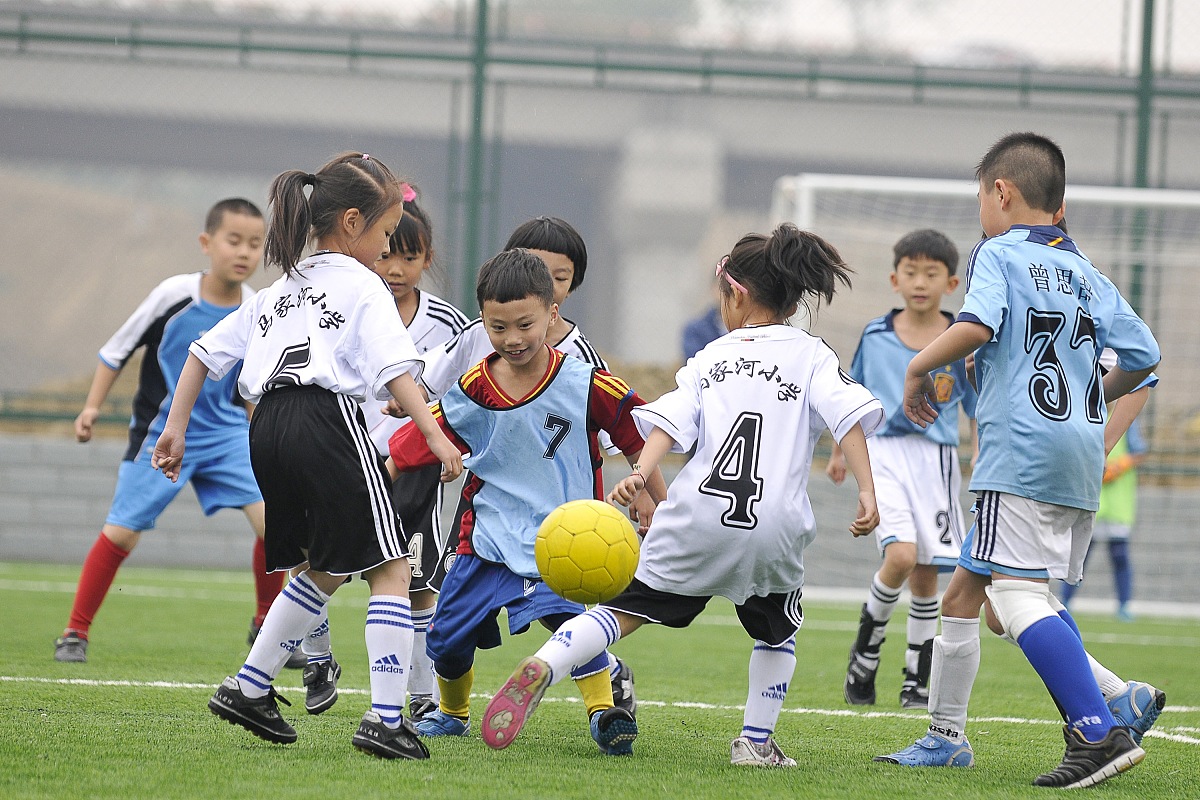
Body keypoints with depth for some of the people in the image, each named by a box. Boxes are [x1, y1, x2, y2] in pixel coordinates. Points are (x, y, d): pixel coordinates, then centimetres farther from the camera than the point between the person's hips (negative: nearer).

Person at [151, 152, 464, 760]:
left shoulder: (280, 291, 24)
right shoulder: (362, 287, 4)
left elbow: (206, 350, 24)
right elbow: (394, 369, -10)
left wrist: (175, 429, 26)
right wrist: (435, 435, -16)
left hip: (269, 432, 8)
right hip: (328, 420, -8)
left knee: (324, 570, 24)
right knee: (389, 568, -5)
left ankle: (248, 689, 23)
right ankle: (386, 719, -16)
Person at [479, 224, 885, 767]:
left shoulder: (710, 358, 17)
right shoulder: (811, 356, 12)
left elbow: (672, 419, 1)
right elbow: (849, 416, -3)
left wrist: (641, 475, -11)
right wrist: (867, 492, -8)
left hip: (697, 518, 1)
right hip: (773, 528, -1)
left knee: (628, 609, 4)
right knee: (778, 629, 26)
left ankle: (541, 667, -20)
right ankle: (756, 741, 18)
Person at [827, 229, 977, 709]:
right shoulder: (875, 337, 3)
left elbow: (977, 412, 6)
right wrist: (839, 451, 23)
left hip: (935, 458, 1)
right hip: (883, 453, -1)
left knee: (925, 575, 3)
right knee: (901, 555, -21)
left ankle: (917, 680, 15)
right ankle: (866, 651, 1)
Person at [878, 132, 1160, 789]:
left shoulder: (997, 254, -2)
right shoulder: (1086, 274, 18)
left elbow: (976, 325, -20)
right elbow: (1142, 354, 13)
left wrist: (918, 368, -5)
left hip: (1022, 450, -8)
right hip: (1082, 454, 8)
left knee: (1017, 595, -14)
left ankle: (1101, 734, -25)